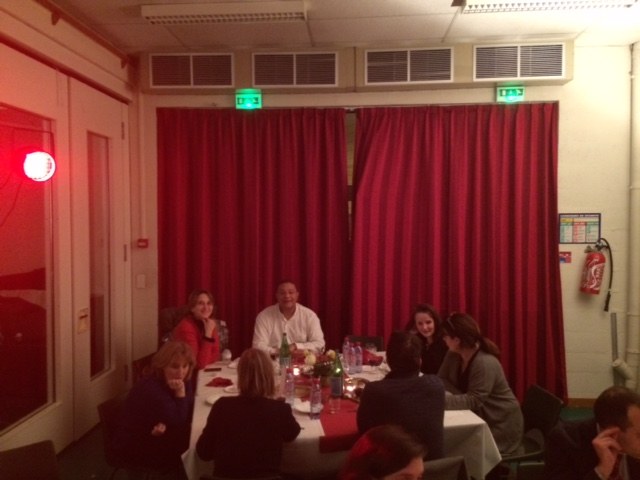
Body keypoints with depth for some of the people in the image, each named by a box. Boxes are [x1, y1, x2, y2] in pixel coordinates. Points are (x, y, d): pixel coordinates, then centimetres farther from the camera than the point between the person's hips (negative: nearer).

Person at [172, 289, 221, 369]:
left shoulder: (211, 323, 0)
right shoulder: (186, 327, -19)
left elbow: (215, 356, 1)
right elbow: (200, 364, -22)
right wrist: (208, 334, -25)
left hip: (204, 370, 6)